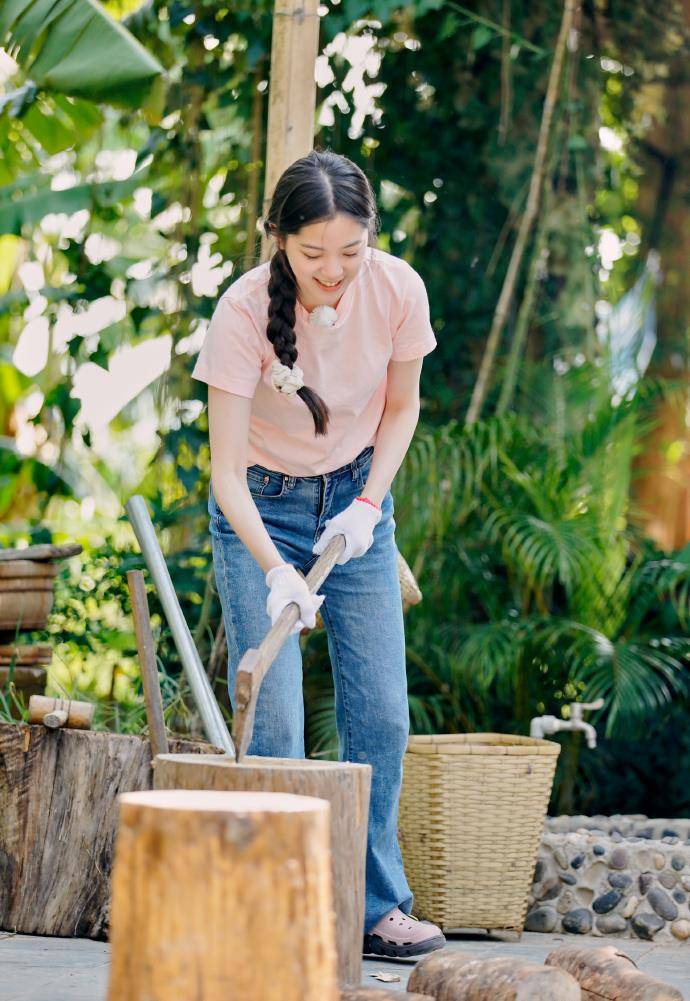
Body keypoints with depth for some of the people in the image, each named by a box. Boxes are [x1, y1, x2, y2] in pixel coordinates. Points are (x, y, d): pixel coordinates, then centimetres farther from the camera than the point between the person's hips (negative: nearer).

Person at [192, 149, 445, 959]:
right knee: (271, 719, -11)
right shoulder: (244, 312, -26)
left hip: (356, 499, 3)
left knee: (380, 712, 0)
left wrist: (369, 505, -10)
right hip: (259, 509, -3)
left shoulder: (397, 290, -17)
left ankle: (375, 902, 13)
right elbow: (226, 473, -26)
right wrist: (276, 570, -40)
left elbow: (401, 406, 3)